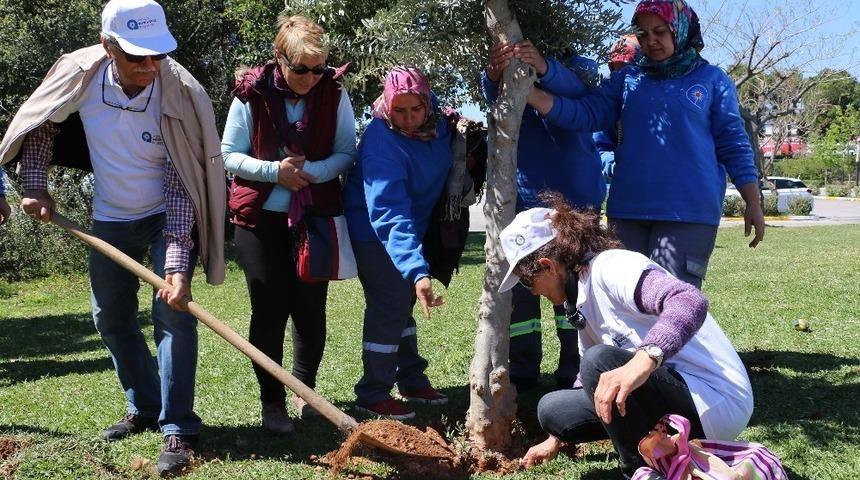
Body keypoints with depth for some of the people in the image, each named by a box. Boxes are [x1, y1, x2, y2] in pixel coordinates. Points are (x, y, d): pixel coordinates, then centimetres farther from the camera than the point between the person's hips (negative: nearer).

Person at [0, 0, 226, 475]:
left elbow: (182, 185, -26)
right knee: (111, 317, 12)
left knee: (171, 311, -16)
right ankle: (145, 408, 30)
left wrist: (176, 262, -32)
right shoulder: (77, 74, -18)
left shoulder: (180, 94, -27)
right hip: (110, 217, 5)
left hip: (169, 216, -4)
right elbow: (38, 124, 3)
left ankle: (178, 429, -8)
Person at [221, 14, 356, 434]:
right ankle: (272, 400, 13)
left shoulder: (334, 93, -4)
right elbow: (229, 155, -3)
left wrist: (309, 171, -19)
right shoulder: (251, 93, -7)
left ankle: (304, 389, 27)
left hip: (315, 215, 1)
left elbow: (346, 152, -1)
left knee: (310, 308, 6)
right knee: (269, 310, 0)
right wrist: (275, 171, -18)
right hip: (261, 217, -1)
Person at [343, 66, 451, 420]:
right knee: (390, 305, -10)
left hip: (411, 226, 8)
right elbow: (389, 213, -42)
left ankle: (412, 381, 31)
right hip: (372, 229, -8)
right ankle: (372, 395, 3)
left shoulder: (437, 123, -12)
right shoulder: (382, 143, -34)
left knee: (403, 302, 17)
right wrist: (417, 270, -51)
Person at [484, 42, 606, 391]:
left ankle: (573, 371, 12)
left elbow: (572, 86, -25)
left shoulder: (574, 66, 0)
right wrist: (494, 74, -44)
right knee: (519, 285, 3)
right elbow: (493, 97, -19)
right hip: (523, 198, 2)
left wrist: (544, 68, -48)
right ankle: (523, 371, 14)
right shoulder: (509, 77, 5)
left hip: (576, 196, -2)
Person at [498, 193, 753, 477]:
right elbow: (592, 381, 24)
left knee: (600, 360, -28)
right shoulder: (583, 292, 11)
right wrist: (556, 438, 31)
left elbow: (690, 302, -37)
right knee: (552, 408, 5)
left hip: (718, 403, -9)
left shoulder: (610, 268, -18)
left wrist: (642, 362, -51)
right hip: (672, 395, 9)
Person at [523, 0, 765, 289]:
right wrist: (528, 92, -13)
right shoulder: (627, 79, 13)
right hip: (628, 210, 3)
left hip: (688, 212, -3)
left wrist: (754, 205, 4)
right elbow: (586, 114, 1)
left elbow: (733, 145, 8)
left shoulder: (713, 80, 8)